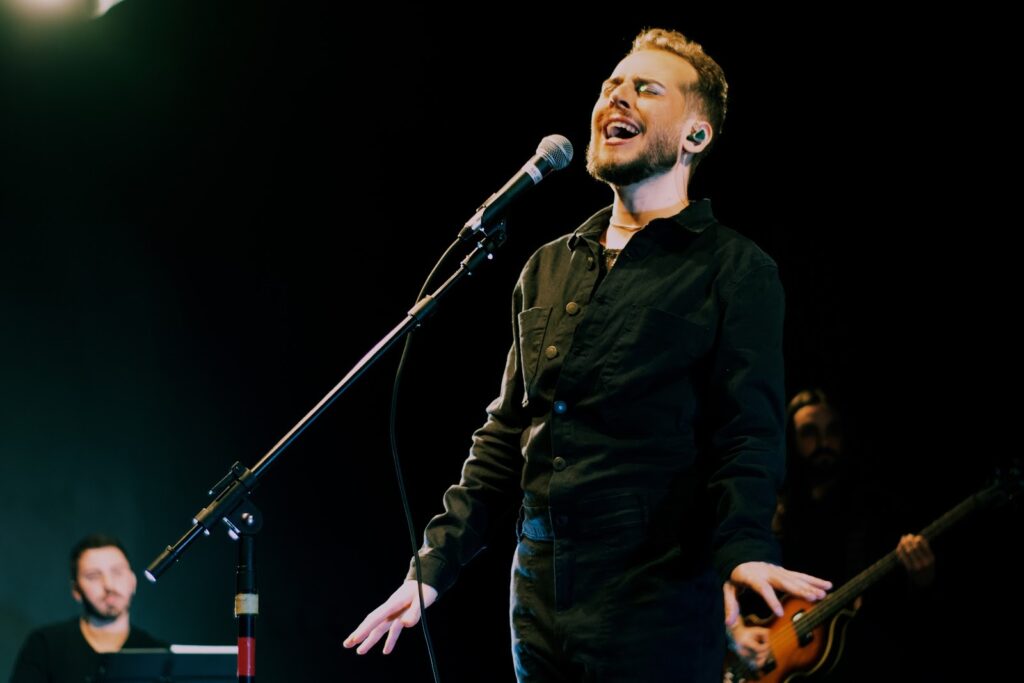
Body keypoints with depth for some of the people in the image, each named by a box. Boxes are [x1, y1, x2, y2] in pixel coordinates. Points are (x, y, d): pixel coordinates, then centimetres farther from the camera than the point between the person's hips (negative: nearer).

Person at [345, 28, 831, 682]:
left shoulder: (735, 271, -2)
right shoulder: (548, 269, 16)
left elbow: (750, 436, -12)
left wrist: (744, 549, -30)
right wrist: (433, 567, 11)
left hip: (656, 606, -6)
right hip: (541, 598, 6)